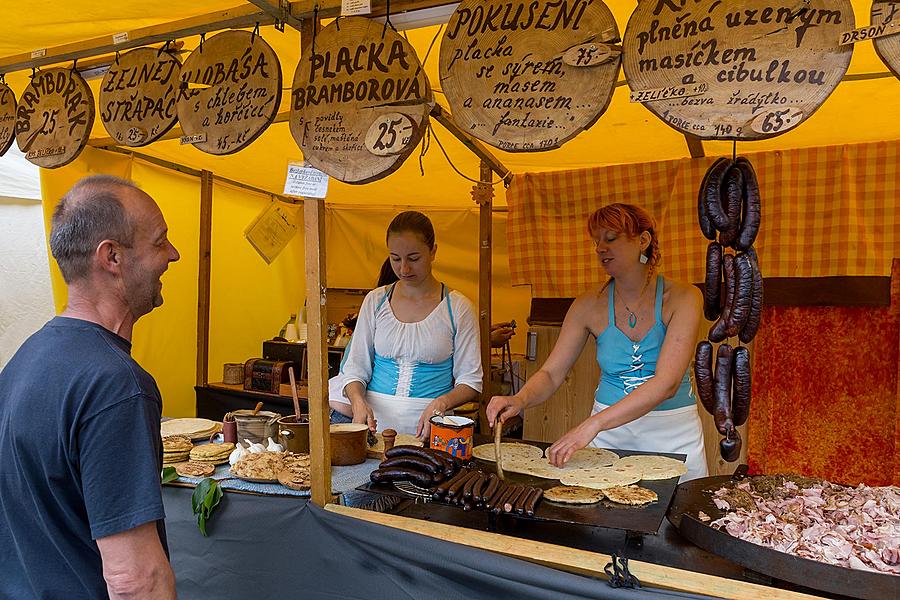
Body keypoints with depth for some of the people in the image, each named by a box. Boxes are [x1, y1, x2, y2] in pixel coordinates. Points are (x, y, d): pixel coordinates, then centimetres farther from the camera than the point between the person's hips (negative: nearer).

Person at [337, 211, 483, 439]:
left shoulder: (457, 307, 1)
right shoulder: (375, 301, 9)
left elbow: (471, 380, 3)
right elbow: (355, 367, 10)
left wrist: (442, 402, -15)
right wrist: (358, 401, -9)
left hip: (427, 427, -2)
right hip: (376, 420, 2)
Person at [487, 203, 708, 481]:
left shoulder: (683, 298, -13)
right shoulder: (589, 305, -5)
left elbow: (667, 383, -25)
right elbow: (551, 373, -4)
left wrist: (593, 424, -34)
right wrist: (520, 399, -27)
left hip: (673, 436, -1)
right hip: (609, 431, 2)